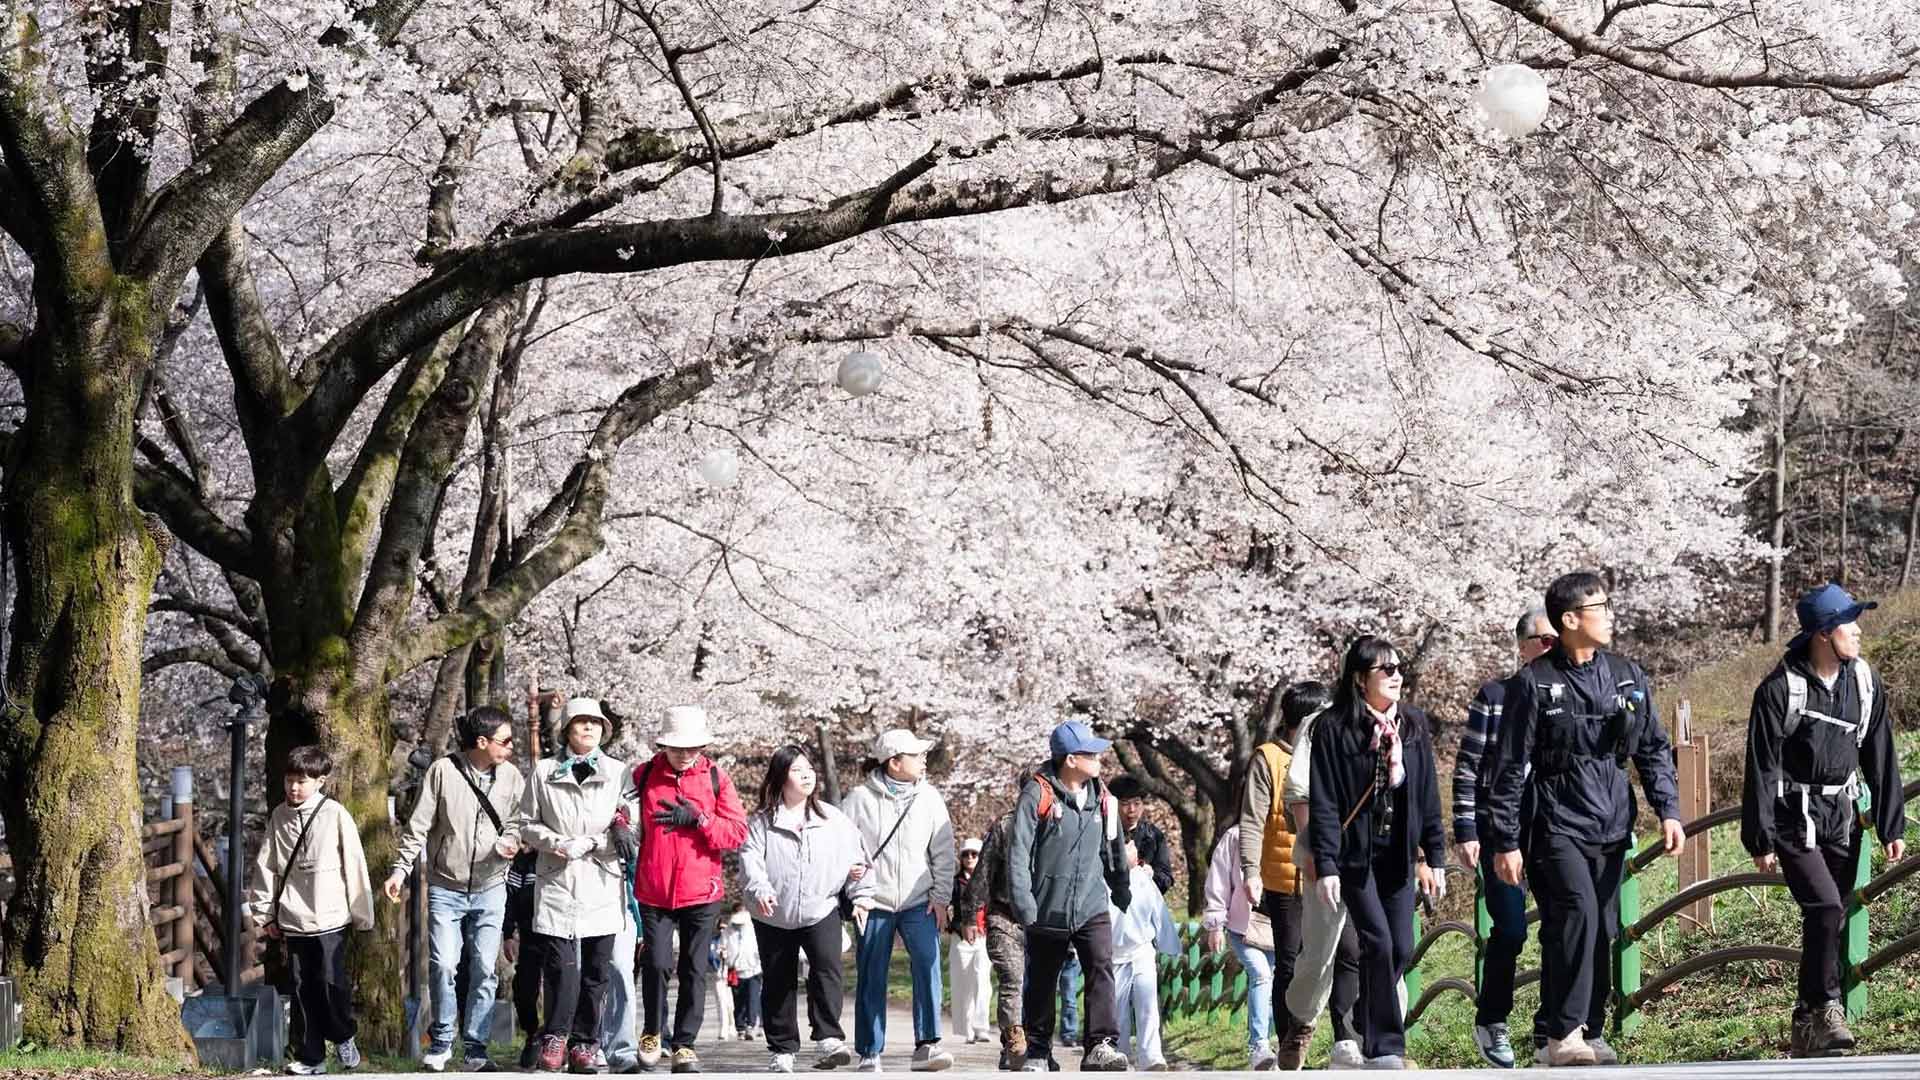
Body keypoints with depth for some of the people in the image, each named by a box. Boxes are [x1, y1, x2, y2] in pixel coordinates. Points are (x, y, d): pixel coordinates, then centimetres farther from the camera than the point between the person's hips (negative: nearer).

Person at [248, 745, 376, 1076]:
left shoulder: (335, 815, -7)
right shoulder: (279, 817, 4)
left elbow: (354, 865, -4)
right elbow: (266, 866, 10)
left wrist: (361, 913, -2)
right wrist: (264, 912, 11)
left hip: (330, 918, -4)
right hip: (293, 921, 4)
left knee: (332, 982, -7)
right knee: (303, 989, 6)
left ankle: (344, 1036, 19)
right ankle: (310, 1058, 13)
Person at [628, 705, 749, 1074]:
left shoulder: (716, 779, 3)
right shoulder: (643, 776, 4)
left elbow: (738, 832, -1)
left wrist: (697, 819, -14)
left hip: (701, 891, 1)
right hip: (653, 890, -1)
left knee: (694, 971, 3)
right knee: (657, 963, -10)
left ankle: (684, 1045, 13)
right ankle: (652, 1032, 13)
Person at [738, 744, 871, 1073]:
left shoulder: (834, 819, 6)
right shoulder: (761, 822, 0)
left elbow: (853, 858, 8)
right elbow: (751, 859, -11)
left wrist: (861, 896, 0)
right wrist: (759, 889, -27)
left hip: (821, 911, 0)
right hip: (774, 918, 0)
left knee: (827, 967, -22)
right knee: (779, 984, 7)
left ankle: (828, 1040, -25)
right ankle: (782, 1049, 18)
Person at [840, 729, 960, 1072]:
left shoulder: (929, 798, 6)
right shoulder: (860, 799, -2)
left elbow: (943, 852, 7)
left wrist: (940, 896, 1)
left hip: (919, 902, 1)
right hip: (874, 903, -1)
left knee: (928, 965, -17)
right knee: (871, 980, 2)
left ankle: (926, 1045, -19)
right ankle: (870, 1054, 10)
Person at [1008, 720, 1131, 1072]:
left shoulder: (1102, 799, 7)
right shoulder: (1038, 795, -9)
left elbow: (1113, 852, 19)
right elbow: (1018, 852, -12)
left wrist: (1122, 896, 21)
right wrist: (1025, 906, -17)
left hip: (1092, 907, 3)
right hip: (1048, 910, -2)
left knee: (1101, 970, -17)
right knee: (1042, 982, 10)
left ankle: (1101, 1046, -22)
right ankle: (1037, 1051, 25)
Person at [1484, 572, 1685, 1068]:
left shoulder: (1628, 677, 10)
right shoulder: (1535, 683, -6)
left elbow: (1654, 749, 17)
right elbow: (1509, 768, -4)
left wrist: (1668, 811, 6)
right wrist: (1505, 841, -6)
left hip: (1610, 826, 6)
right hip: (1556, 825, -6)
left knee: (1604, 931, 6)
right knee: (1576, 913, -21)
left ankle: (1591, 1032, 15)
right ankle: (1563, 1036, -19)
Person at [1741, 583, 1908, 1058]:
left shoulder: (1864, 682, 1)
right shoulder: (1780, 689, -14)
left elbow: (1881, 759, 8)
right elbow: (1761, 769, -11)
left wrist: (1892, 826, 8)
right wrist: (1760, 840, -11)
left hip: (1841, 819, 5)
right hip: (1795, 821, -5)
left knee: (1831, 921, 7)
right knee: (1825, 909, -19)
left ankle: (1808, 1027, 18)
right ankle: (1824, 1011, -8)